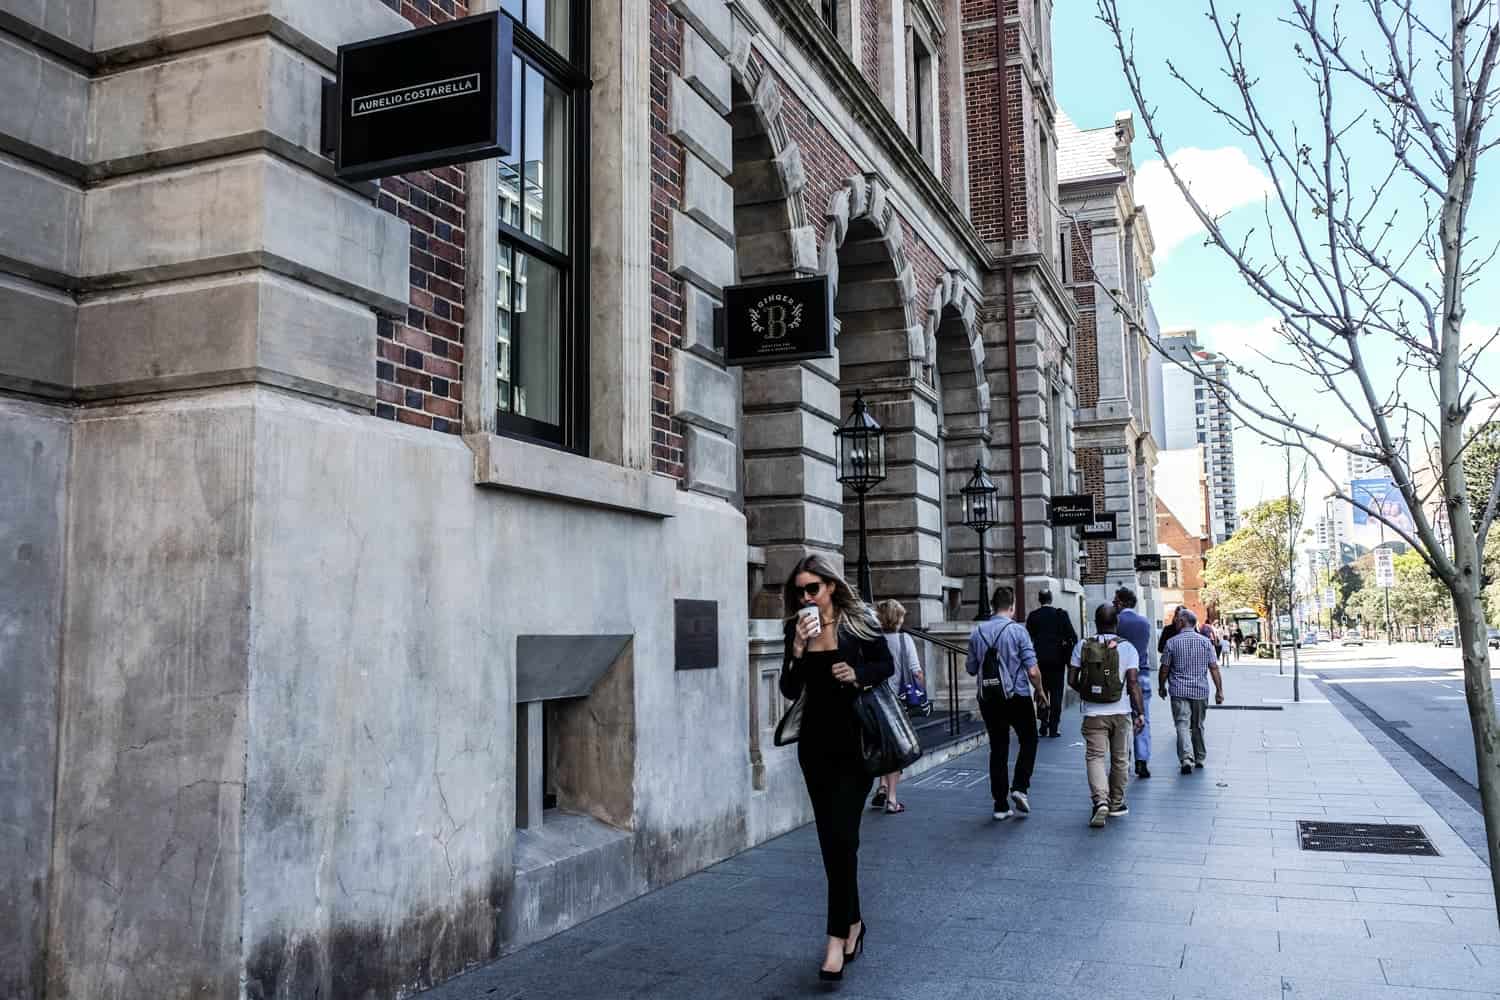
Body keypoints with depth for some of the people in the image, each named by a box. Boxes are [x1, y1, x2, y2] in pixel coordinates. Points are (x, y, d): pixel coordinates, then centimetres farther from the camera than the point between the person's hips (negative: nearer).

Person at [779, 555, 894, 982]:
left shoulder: (858, 622, -5)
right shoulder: (797, 629, 3)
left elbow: (887, 665, 4)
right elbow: (790, 690, -2)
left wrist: (858, 673, -16)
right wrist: (799, 649, -17)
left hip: (855, 741, -4)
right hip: (816, 743, 4)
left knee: (842, 836, -10)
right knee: (830, 838, 11)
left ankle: (838, 936, -6)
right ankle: (852, 920, 27)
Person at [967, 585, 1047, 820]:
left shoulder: (977, 632, 1)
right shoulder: (1017, 630, -11)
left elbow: (971, 669, 7)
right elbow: (1032, 671, -13)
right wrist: (1040, 692, 4)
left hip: (988, 698, 4)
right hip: (1017, 697, -3)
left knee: (998, 749, 10)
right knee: (1028, 741, 17)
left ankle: (1001, 806, 10)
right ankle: (1019, 787, 1)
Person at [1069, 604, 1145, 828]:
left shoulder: (1083, 646, -1)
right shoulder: (1127, 648, -4)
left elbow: (1072, 680, 0)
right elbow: (1133, 684, -9)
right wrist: (1140, 713, -5)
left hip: (1093, 713, 0)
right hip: (1121, 712, 1)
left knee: (1095, 757, -1)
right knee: (1120, 759, 14)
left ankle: (1100, 801, -21)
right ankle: (1116, 804, 25)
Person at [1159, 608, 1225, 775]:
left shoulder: (1172, 642, -5)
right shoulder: (1205, 641, 1)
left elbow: (1164, 669, -1)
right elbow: (1214, 668, -1)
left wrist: (1162, 687, 13)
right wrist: (1219, 690, 4)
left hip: (1179, 691, -3)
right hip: (1200, 691, 3)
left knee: (1182, 725, -5)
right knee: (1198, 725, 16)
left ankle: (1187, 758, -21)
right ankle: (1199, 758, 26)